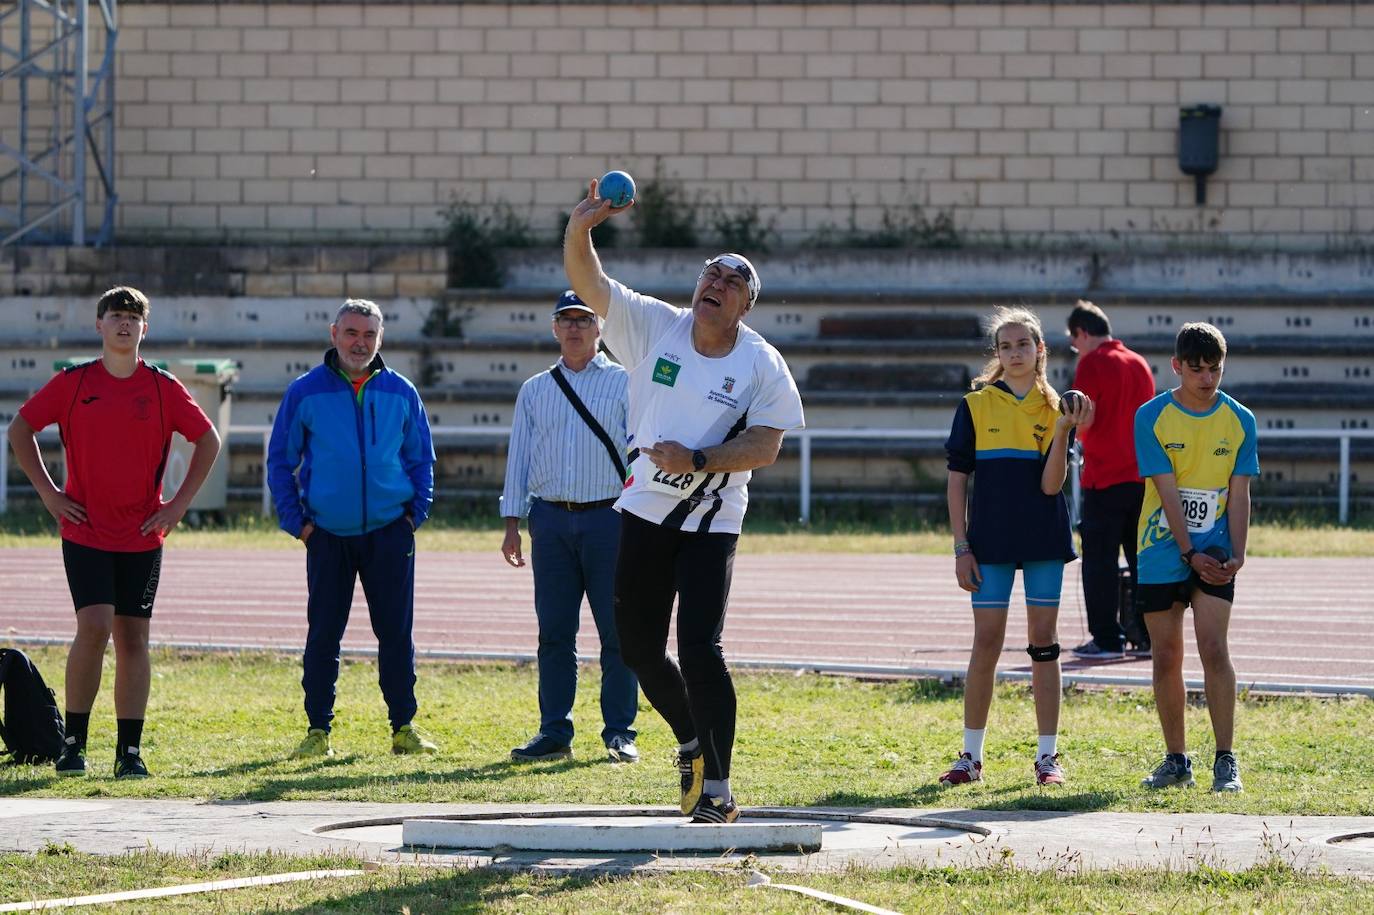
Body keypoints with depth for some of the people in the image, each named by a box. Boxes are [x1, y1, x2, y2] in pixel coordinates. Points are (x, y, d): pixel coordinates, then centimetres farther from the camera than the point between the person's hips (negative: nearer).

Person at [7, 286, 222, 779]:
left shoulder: (163, 388, 3)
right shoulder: (72, 383, 1)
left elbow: (208, 441, 11)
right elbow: (20, 429, 8)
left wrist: (179, 503, 4)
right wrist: (48, 493, 1)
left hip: (143, 535, 2)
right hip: (85, 531, -2)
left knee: (133, 637, 3)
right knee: (94, 626, -14)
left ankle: (130, 750, 7)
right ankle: (74, 741, -4)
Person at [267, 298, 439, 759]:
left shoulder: (400, 393, 7)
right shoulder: (305, 392, 1)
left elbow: (421, 458, 15)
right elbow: (280, 460, 5)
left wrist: (416, 512, 4)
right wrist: (296, 522, -2)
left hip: (390, 532, 1)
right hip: (327, 534, -1)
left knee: (396, 634, 2)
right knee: (323, 635, 1)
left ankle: (404, 726, 10)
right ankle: (318, 730, 7)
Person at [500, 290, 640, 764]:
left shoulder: (623, 384, 6)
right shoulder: (534, 391, 16)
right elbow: (519, 458, 16)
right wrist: (512, 524, 8)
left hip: (608, 516, -3)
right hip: (551, 519, 3)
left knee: (617, 631, -4)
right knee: (554, 632, 3)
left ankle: (620, 733, 1)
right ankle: (554, 732, 7)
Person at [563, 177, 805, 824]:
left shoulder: (762, 365, -7)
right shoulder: (654, 326, 0)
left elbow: (766, 447, -12)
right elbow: (585, 280, -7)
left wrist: (696, 460, -24)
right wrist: (581, 228, -26)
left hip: (711, 522, -4)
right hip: (644, 512, 4)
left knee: (700, 650, -14)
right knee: (638, 648, 8)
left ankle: (717, 790, -7)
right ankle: (692, 742, 35)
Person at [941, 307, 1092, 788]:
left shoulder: (1054, 409, 3)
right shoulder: (975, 406, 2)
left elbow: (1050, 485, -7)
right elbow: (956, 479, 3)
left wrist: (1063, 430, -19)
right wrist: (961, 546, -3)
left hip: (1045, 540, 1)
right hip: (991, 541, -1)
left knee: (1044, 641, 3)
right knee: (986, 643, 0)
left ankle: (1048, 755, 8)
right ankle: (971, 756, 7)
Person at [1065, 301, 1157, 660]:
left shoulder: (1092, 364, -8)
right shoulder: (1139, 364, 12)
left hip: (1105, 480, -6)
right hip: (1143, 477, 7)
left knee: (1099, 562, -1)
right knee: (1144, 561, 10)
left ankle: (1106, 639, -3)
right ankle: (1147, 636, 10)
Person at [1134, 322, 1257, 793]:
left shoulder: (1240, 420, 1)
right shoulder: (1151, 417, -5)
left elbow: (1239, 494, 1)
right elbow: (1167, 492, -9)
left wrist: (1237, 555, -11)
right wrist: (1191, 553, -14)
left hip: (1214, 552, 0)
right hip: (1163, 551, 0)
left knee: (1214, 649, -12)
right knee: (1166, 656, 3)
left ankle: (1226, 760, -10)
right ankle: (1176, 760, 14)